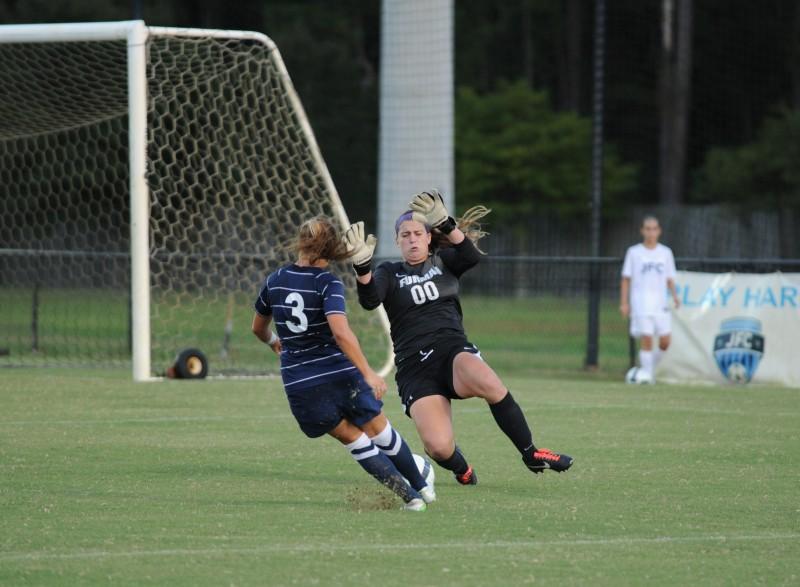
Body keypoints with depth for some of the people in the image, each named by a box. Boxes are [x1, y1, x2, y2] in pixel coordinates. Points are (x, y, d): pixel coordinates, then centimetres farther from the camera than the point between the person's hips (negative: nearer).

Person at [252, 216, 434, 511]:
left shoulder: (274, 282, 3)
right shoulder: (328, 283, -12)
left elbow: (258, 328, 20)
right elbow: (341, 332, -26)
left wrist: (273, 341, 42)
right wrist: (368, 373, -25)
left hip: (300, 385, 3)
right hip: (340, 374, -3)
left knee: (353, 439, 12)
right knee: (378, 430, 18)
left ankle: (409, 496, 7)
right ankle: (422, 487, 32)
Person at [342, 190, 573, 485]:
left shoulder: (443, 262, 14)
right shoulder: (389, 272, 12)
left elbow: (471, 257, -8)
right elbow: (370, 300, -9)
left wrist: (446, 224, -22)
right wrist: (361, 266, -27)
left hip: (453, 351, 0)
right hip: (414, 369, 0)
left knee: (489, 383, -37)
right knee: (438, 447, -23)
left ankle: (531, 454, -19)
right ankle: (462, 470, 16)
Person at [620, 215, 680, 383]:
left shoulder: (665, 253, 11)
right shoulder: (634, 252, 4)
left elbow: (670, 279, 13)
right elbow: (626, 279, 6)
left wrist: (674, 295, -5)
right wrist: (624, 303, -1)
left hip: (660, 304, 3)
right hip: (641, 304, -3)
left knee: (665, 341, -4)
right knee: (646, 339, -13)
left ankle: (650, 367, 18)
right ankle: (647, 374, -5)